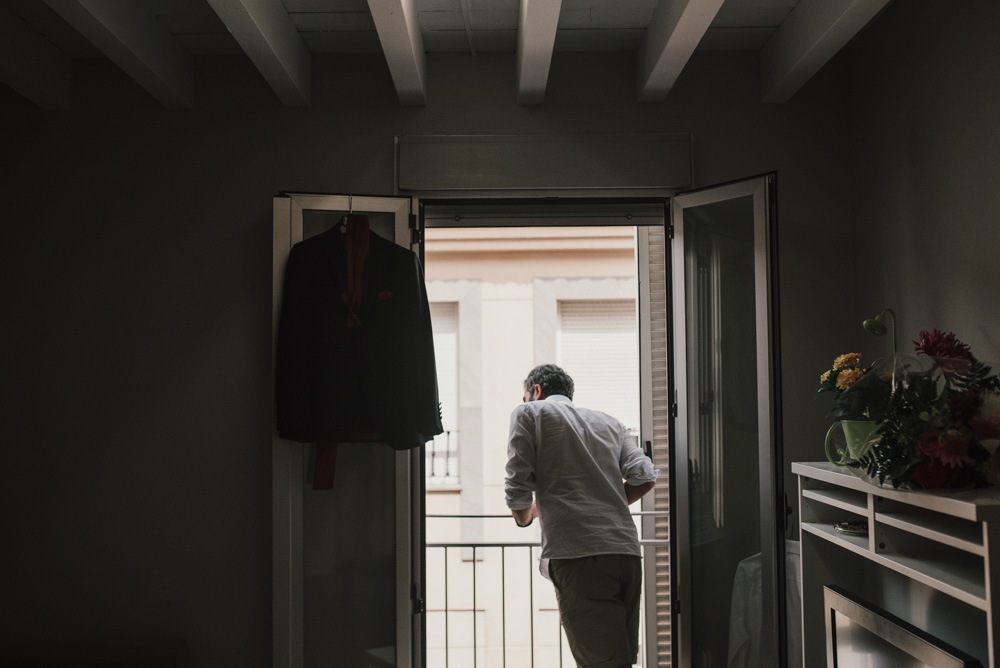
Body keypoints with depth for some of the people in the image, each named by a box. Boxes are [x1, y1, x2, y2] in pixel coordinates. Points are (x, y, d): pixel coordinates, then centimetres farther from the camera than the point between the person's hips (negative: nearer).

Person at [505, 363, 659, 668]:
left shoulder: (529, 413, 11)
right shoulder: (608, 422, 24)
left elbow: (517, 487, 2)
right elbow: (644, 477, 11)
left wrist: (524, 517, 23)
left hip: (578, 554, -6)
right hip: (627, 551, 6)